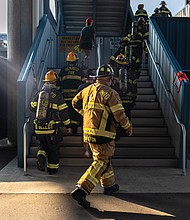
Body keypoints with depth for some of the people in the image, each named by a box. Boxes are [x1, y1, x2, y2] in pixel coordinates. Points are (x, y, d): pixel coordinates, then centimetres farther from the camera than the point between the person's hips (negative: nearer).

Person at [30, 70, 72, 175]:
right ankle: (52, 168, 18)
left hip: (39, 128, 3)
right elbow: (63, 112, -6)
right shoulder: (57, 95, -7)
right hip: (53, 128, -3)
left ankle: (41, 157, -3)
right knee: (53, 148, 11)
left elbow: (32, 108, 12)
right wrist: (68, 125, 4)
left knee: (43, 144, 23)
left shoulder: (38, 94, 4)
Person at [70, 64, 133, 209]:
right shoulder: (110, 93, -12)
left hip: (88, 132, 8)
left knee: (102, 159, 22)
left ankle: (109, 185, 36)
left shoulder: (87, 90, 9)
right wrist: (128, 127, 5)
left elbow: (75, 102, 23)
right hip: (103, 134, -8)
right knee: (101, 163, -4)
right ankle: (81, 190, -13)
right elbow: (120, 115, -12)